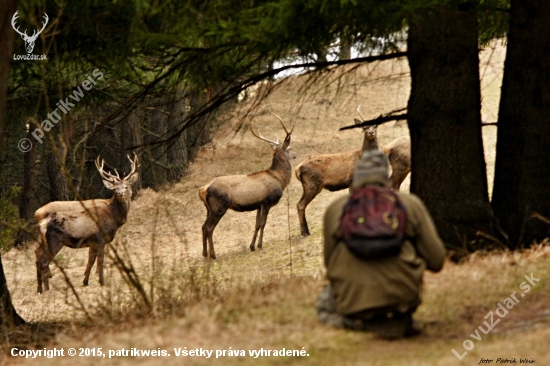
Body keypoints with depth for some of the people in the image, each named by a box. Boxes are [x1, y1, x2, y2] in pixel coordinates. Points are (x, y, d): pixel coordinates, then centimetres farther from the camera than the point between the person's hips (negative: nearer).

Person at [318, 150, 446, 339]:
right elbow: (436, 261, 4)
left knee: (325, 304, 34)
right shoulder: (411, 204, 6)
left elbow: (330, 265, 16)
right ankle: (400, 318, 18)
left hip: (353, 302, -1)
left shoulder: (335, 208, 8)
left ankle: (370, 323, 4)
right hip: (402, 298, 1)